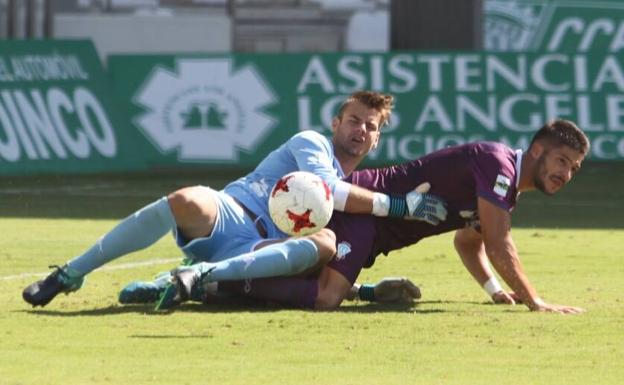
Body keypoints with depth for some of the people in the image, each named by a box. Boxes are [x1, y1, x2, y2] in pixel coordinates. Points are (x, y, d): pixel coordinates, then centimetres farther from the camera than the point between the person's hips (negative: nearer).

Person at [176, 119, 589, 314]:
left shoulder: (507, 189, 15)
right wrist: (534, 302, -15)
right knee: (325, 297, -27)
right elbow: (498, 245, -20)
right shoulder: (497, 164, -15)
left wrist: (497, 290, 18)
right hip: (363, 199, -10)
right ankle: (211, 282, -23)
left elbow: (469, 242, 31)